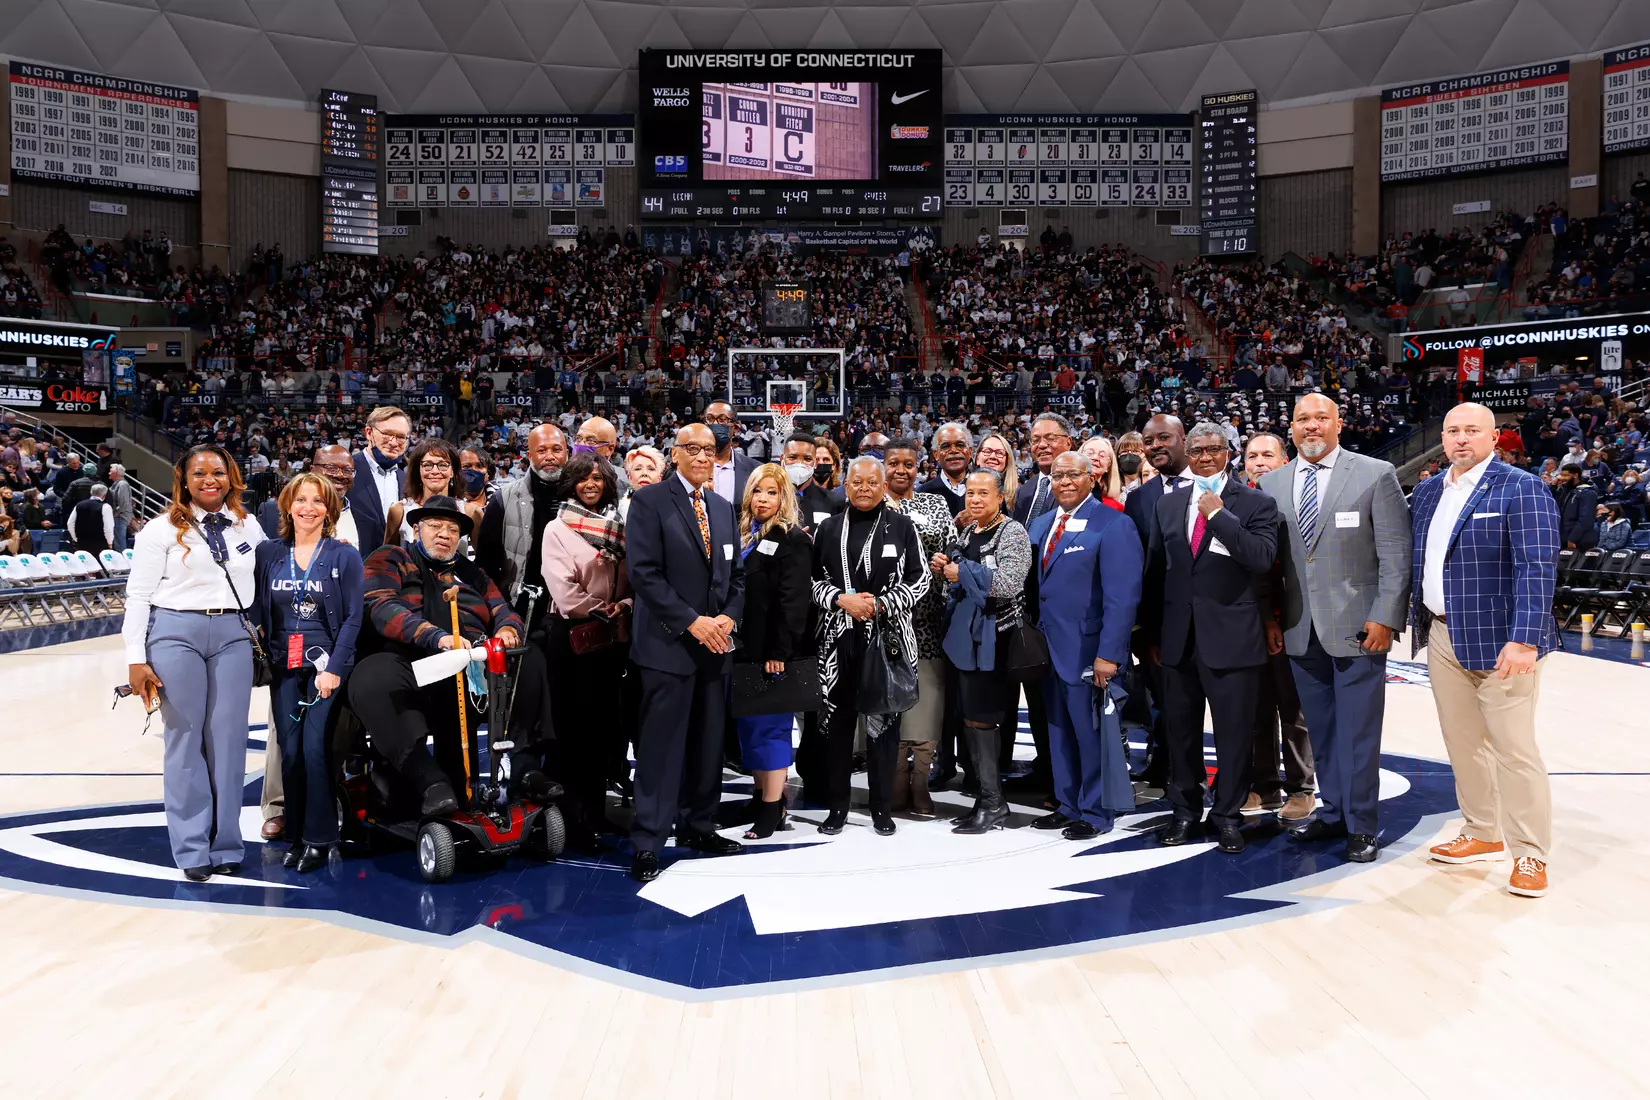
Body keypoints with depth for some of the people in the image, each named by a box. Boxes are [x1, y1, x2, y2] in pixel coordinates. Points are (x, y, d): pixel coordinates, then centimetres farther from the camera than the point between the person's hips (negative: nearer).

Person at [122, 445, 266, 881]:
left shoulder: (249, 529, 9)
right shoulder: (163, 529, 0)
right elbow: (139, 595, -1)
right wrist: (136, 659, -6)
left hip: (233, 636, 3)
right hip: (176, 634, -2)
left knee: (229, 739, 2)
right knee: (186, 738, 1)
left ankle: (226, 844, 12)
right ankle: (192, 848, 10)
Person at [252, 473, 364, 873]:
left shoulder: (344, 555, -1)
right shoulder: (268, 552, 8)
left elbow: (353, 616, -4)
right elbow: (258, 610, 9)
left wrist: (334, 668, -11)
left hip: (327, 664, -3)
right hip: (284, 666, 3)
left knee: (315, 748, -10)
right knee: (289, 751, 1)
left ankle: (319, 838, 3)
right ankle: (296, 835, 15)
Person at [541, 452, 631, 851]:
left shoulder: (618, 528, 12)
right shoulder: (558, 529, -2)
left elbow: (633, 578, 10)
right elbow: (562, 588, -10)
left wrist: (623, 607, -8)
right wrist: (601, 611, -9)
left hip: (613, 636, 4)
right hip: (573, 635, -4)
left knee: (602, 722, 9)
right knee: (575, 724, -1)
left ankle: (596, 809, 19)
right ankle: (576, 817, 5)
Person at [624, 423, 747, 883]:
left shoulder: (722, 508, 15)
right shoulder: (650, 501, -5)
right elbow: (645, 573, -12)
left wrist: (728, 617, -2)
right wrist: (692, 622, -16)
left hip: (716, 642, 6)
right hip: (669, 642, -6)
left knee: (708, 742, 12)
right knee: (661, 745, -4)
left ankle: (697, 826, 24)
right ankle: (648, 843, 3)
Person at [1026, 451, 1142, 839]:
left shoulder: (1112, 525, -11)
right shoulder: (1040, 524, 12)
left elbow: (1122, 596, -16)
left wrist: (1108, 654, -21)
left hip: (1088, 651, -7)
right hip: (1048, 648, 7)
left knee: (1091, 733, 4)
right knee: (1059, 731, 14)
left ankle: (1095, 811, 18)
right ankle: (1067, 804, 27)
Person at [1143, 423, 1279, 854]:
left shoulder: (1256, 503, -1)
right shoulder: (1168, 504, 11)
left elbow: (1263, 559, -18)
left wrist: (1218, 514, -17)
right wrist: (1153, 633, 11)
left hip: (1231, 637, -4)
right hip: (1178, 638, 4)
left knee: (1234, 732, 4)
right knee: (1180, 730, 12)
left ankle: (1228, 814, 19)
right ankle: (1185, 812, 26)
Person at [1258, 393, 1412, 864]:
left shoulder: (1376, 475, -2)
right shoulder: (1271, 484, 8)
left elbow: (1396, 554, -5)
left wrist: (1384, 617, -11)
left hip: (1357, 626, -4)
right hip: (1301, 629, 4)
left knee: (1357, 731, 1)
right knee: (1320, 730, 12)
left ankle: (1361, 825, 13)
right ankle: (1333, 812, 26)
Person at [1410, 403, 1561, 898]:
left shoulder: (1521, 489, -9)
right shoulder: (1427, 492, 12)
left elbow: (1537, 569, -16)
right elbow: (1415, 559, 17)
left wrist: (1524, 640, -23)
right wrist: (1417, 620, 9)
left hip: (1499, 642, -6)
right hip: (1443, 638, 7)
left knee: (1514, 749, -2)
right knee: (1463, 743, 14)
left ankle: (1530, 855, 9)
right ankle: (1483, 835, 28)